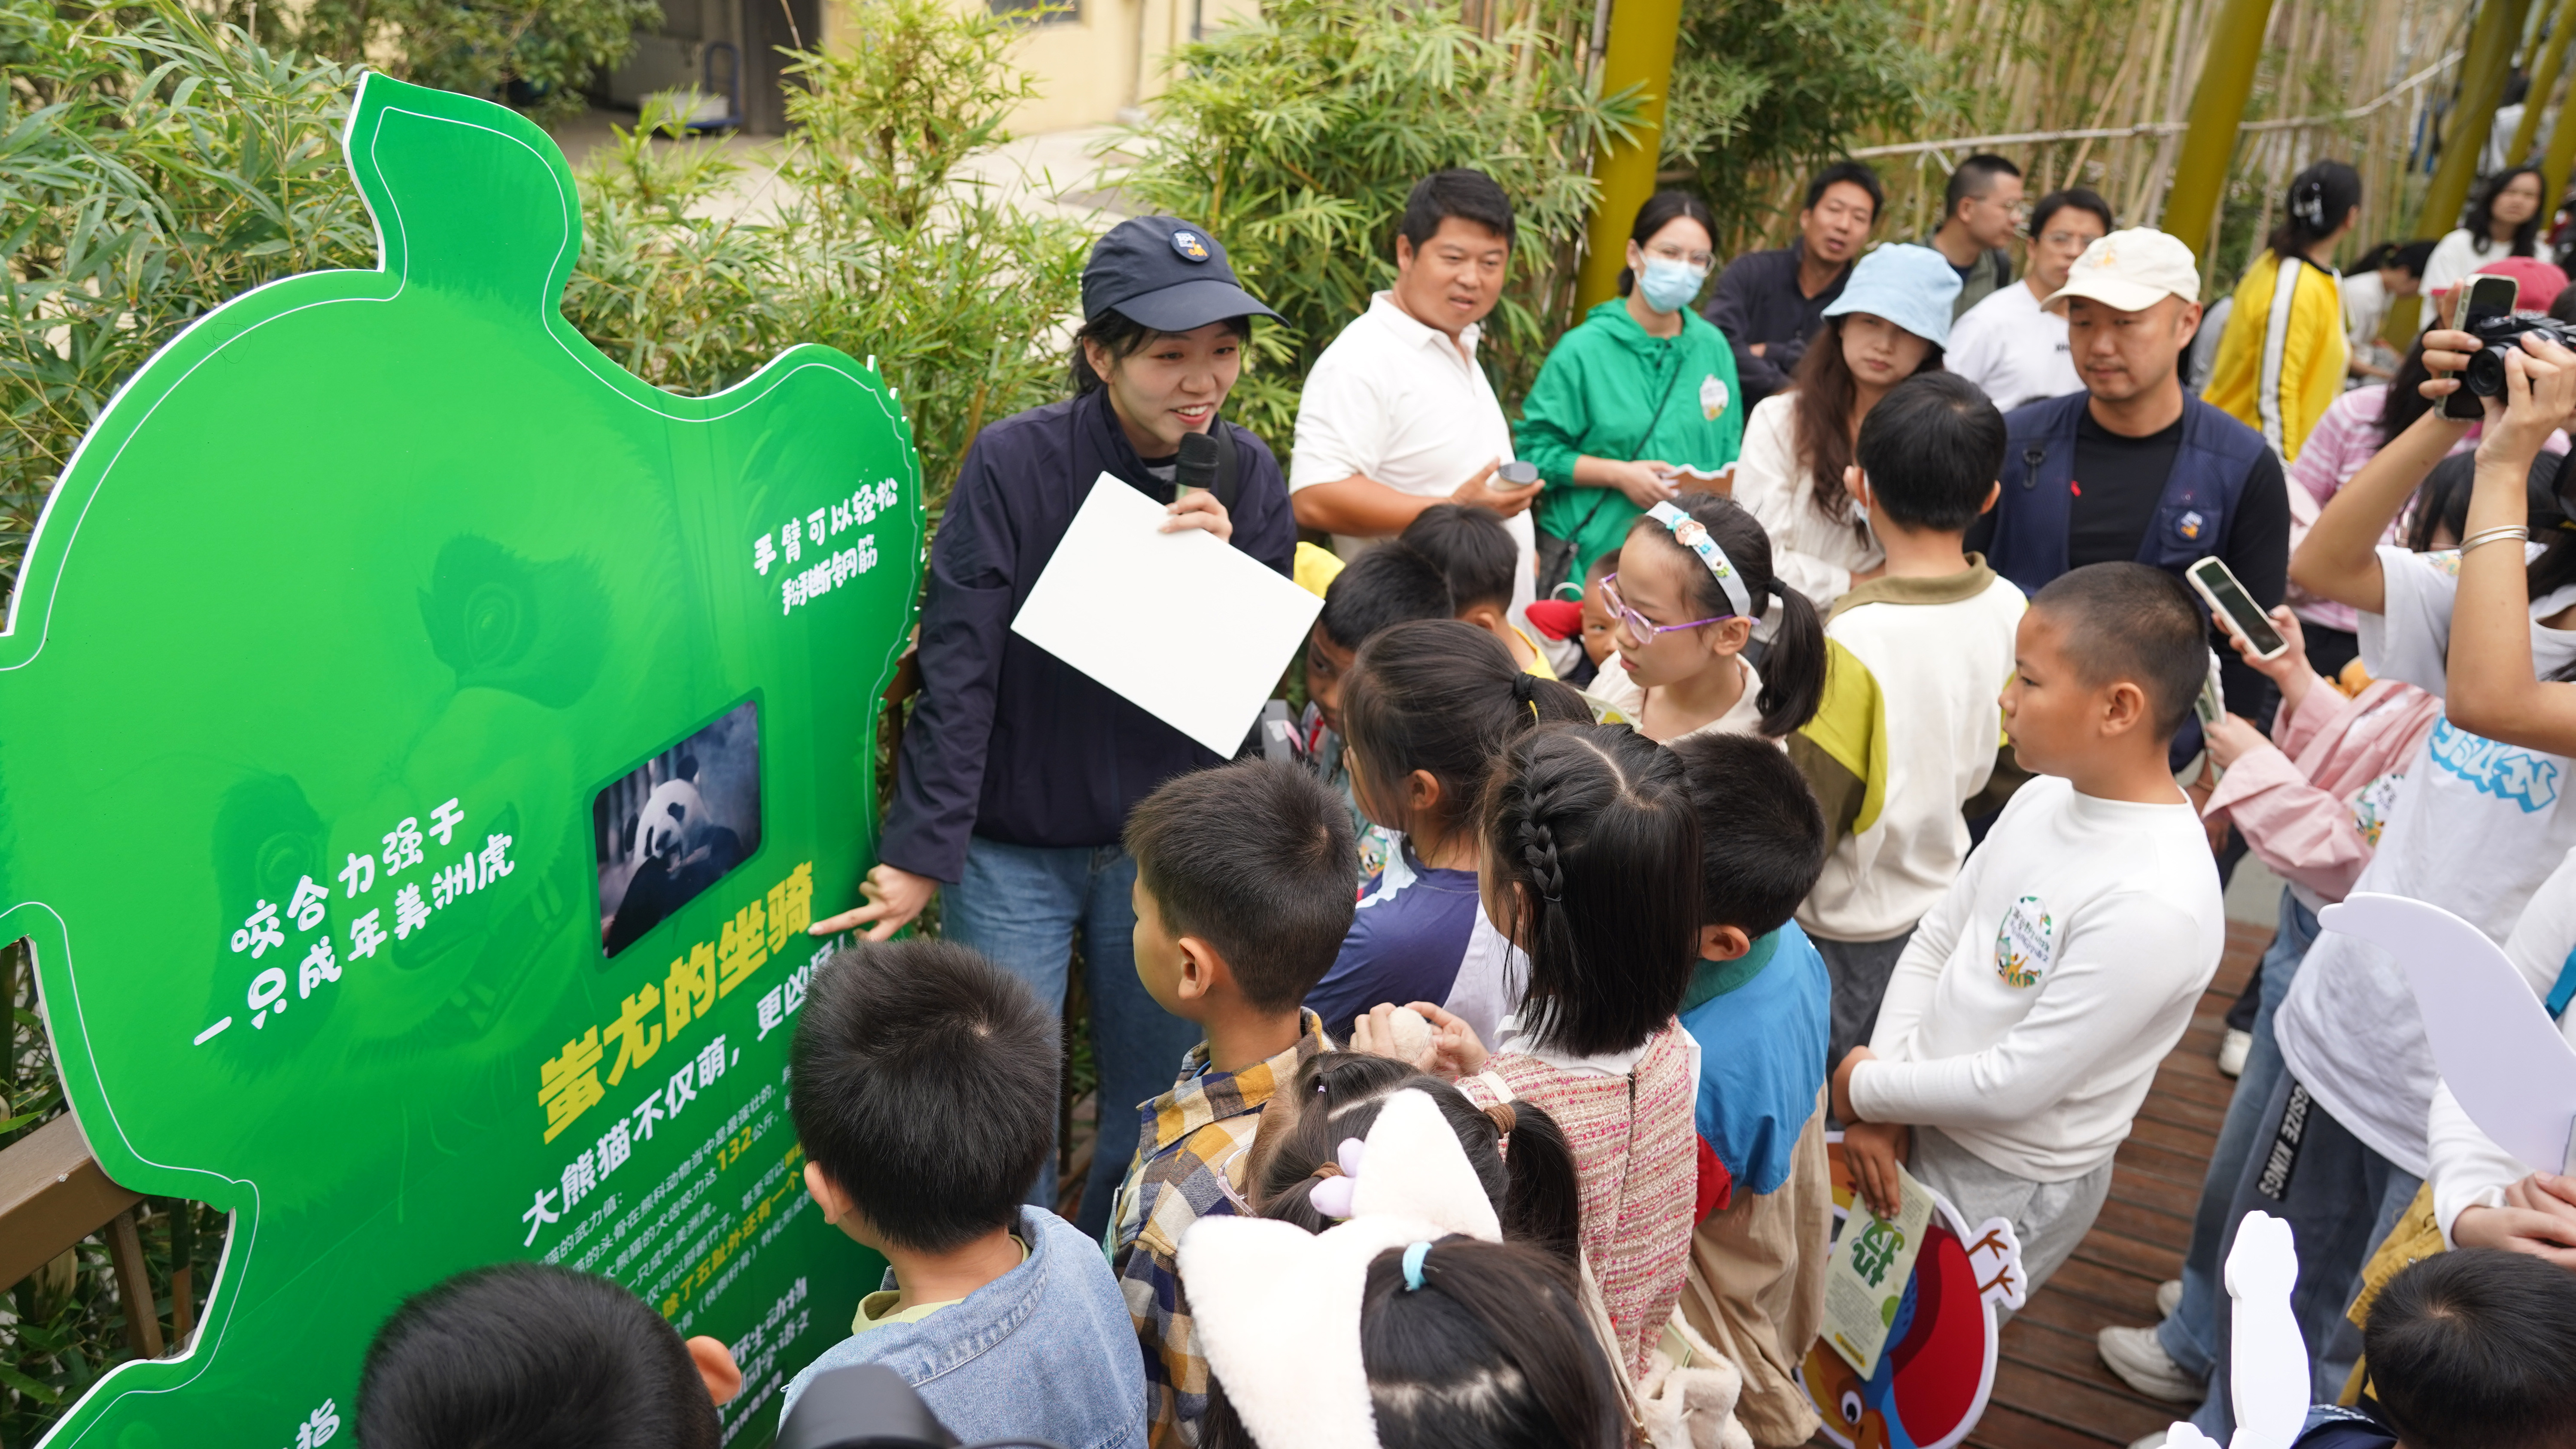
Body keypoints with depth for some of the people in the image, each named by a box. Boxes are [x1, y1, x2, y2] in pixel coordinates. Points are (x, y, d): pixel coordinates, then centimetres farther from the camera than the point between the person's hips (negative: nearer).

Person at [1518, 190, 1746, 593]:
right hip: (1589, 556, -3)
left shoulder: (1713, 348, 9)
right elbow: (1535, 449, -7)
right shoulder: (1584, 348, -5)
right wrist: (1619, 474, -14)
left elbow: (1729, 455, 14)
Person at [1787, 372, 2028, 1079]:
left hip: (1850, 933, -6)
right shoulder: (2012, 613, -9)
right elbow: (2009, 775, 6)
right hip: (1950, 908, 6)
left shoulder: (1856, 641, -28)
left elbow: (1810, 816, -19)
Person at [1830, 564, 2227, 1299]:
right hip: (1914, 1129, 7)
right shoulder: (2044, 797, -4)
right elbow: (1936, 942, 3)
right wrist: (1880, 1102, -6)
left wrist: (1865, 1087, -12)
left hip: (2004, 1187, -7)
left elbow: (2013, 1085, -25)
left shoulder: (2156, 904, -29)